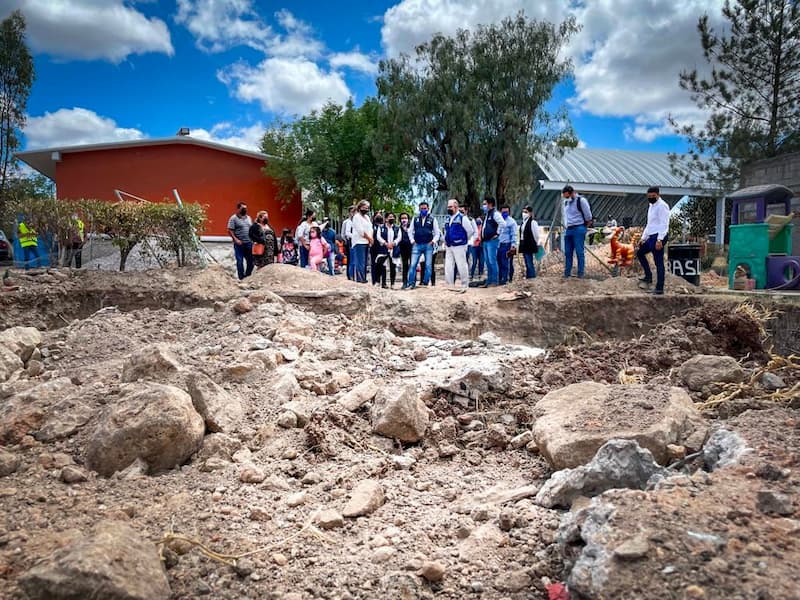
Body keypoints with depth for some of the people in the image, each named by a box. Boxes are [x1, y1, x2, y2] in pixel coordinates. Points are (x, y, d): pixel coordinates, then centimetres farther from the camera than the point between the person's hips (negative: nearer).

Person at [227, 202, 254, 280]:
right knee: (240, 261, 0)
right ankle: (241, 278, 7)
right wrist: (236, 239, -18)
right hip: (239, 244, -5)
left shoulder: (248, 218, 16)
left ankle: (248, 276, 18)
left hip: (249, 243, 5)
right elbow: (230, 230, -9)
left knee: (251, 261, 5)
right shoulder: (233, 218, -3)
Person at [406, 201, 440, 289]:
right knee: (413, 265, -6)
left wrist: (433, 241, -5)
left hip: (428, 245, -1)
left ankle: (426, 283, 8)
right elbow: (410, 231, 15)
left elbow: (437, 233, 7)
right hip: (417, 245, 1)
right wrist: (412, 240, 3)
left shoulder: (432, 220, 6)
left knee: (428, 265, 0)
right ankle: (411, 283, -2)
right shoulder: (415, 219, 10)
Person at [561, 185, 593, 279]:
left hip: (578, 229, -7)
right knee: (567, 252, 7)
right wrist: (566, 227, 16)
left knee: (579, 252, -7)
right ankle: (567, 274, 11)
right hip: (568, 229, 7)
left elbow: (588, 217, -5)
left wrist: (583, 227, 4)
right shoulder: (566, 202, 13)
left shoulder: (581, 200, -9)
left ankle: (581, 274, -3)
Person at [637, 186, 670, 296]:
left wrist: (659, 240, -24)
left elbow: (664, 224, -18)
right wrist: (643, 238, 21)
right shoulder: (651, 206, 19)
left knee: (659, 262, -7)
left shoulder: (662, 206, -11)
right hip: (652, 237, 10)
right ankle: (648, 276, 21)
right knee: (640, 253, 19)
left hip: (658, 237, -10)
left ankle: (659, 288, -3)